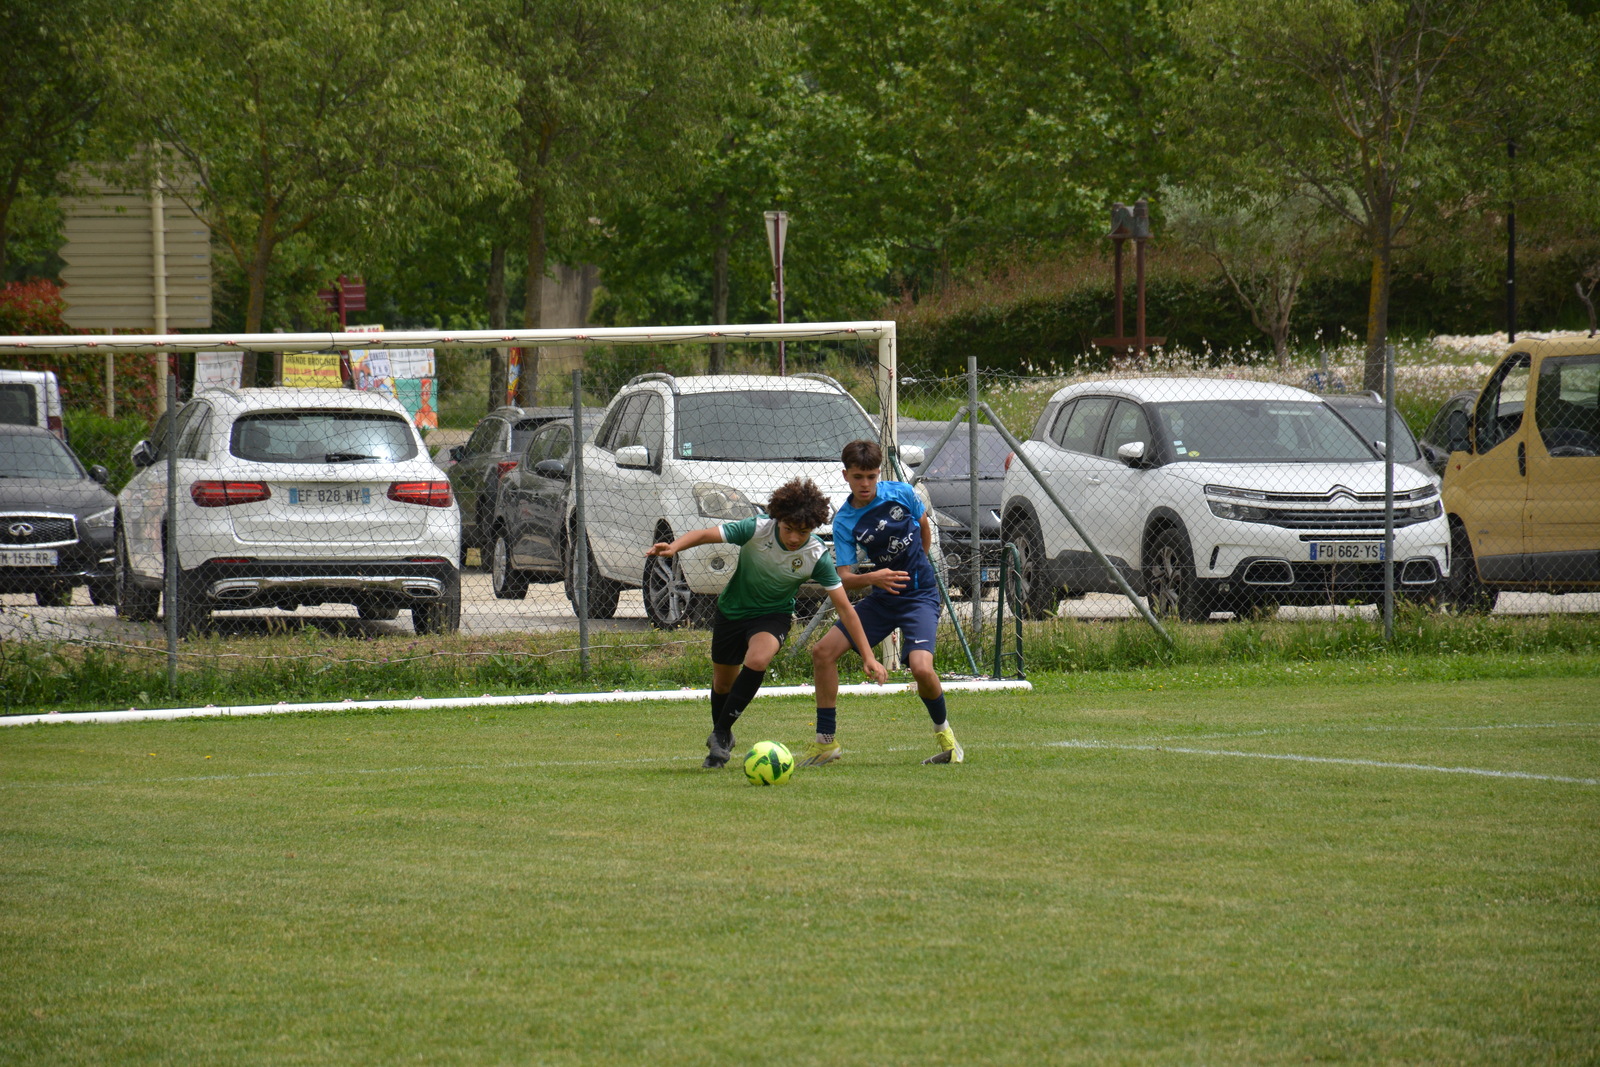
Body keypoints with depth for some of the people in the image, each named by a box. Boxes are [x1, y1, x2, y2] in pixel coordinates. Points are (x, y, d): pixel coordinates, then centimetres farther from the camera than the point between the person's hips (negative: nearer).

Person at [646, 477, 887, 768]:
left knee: (757, 660, -31)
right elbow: (706, 534, -25)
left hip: (773, 615, -2)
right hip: (732, 610, 2)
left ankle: (721, 734, -14)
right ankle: (721, 740, 44)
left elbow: (844, 608, -18)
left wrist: (868, 656, -19)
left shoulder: (817, 556, -24)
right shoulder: (757, 529, -26)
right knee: (723, 681, 14)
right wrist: (673, 547, -47)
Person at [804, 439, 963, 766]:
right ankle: (826, 742, 6)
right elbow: (844, 579, -13)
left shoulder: (901, 493, -9)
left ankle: (944, 733, 4)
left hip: (920, 595, -3)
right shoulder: (845, 522, -8)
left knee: (921, 667, -26)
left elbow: (924, 526, 12)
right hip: (881, 598, 3)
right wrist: (873, 578, -33)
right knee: (823, 652, -7)